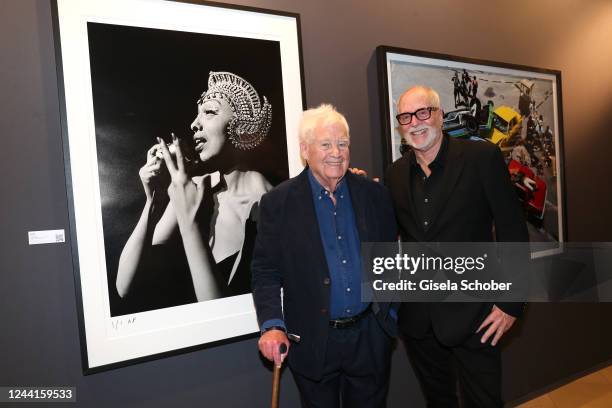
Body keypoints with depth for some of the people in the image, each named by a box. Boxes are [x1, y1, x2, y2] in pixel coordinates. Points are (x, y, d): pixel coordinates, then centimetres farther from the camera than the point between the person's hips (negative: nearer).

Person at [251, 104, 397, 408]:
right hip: (313, 344, -2)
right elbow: (266, 271, -8)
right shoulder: (278, 203, -9)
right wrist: (272, 324, -19)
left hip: (370, 338, 3)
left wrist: (389, 313, 8)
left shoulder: (375, 194, -1)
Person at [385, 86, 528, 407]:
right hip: (416, 317, 4)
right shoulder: (395, 173, 3)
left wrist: (511, 303, -10)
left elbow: (513, 231, -8)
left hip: (470, 313, -4)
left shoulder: (482, 157, -9)